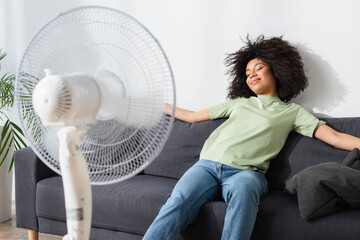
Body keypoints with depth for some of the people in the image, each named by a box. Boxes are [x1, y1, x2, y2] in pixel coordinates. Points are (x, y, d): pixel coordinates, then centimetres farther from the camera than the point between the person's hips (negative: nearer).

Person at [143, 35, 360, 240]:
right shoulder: (238, 103, 32)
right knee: (178, 202, -30)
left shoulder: (292, 112, 22)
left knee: (243, 188, -41)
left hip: (246, 171, -2)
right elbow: (193, 116, 39)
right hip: (207, 165, 3)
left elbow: (334, 137, 10)